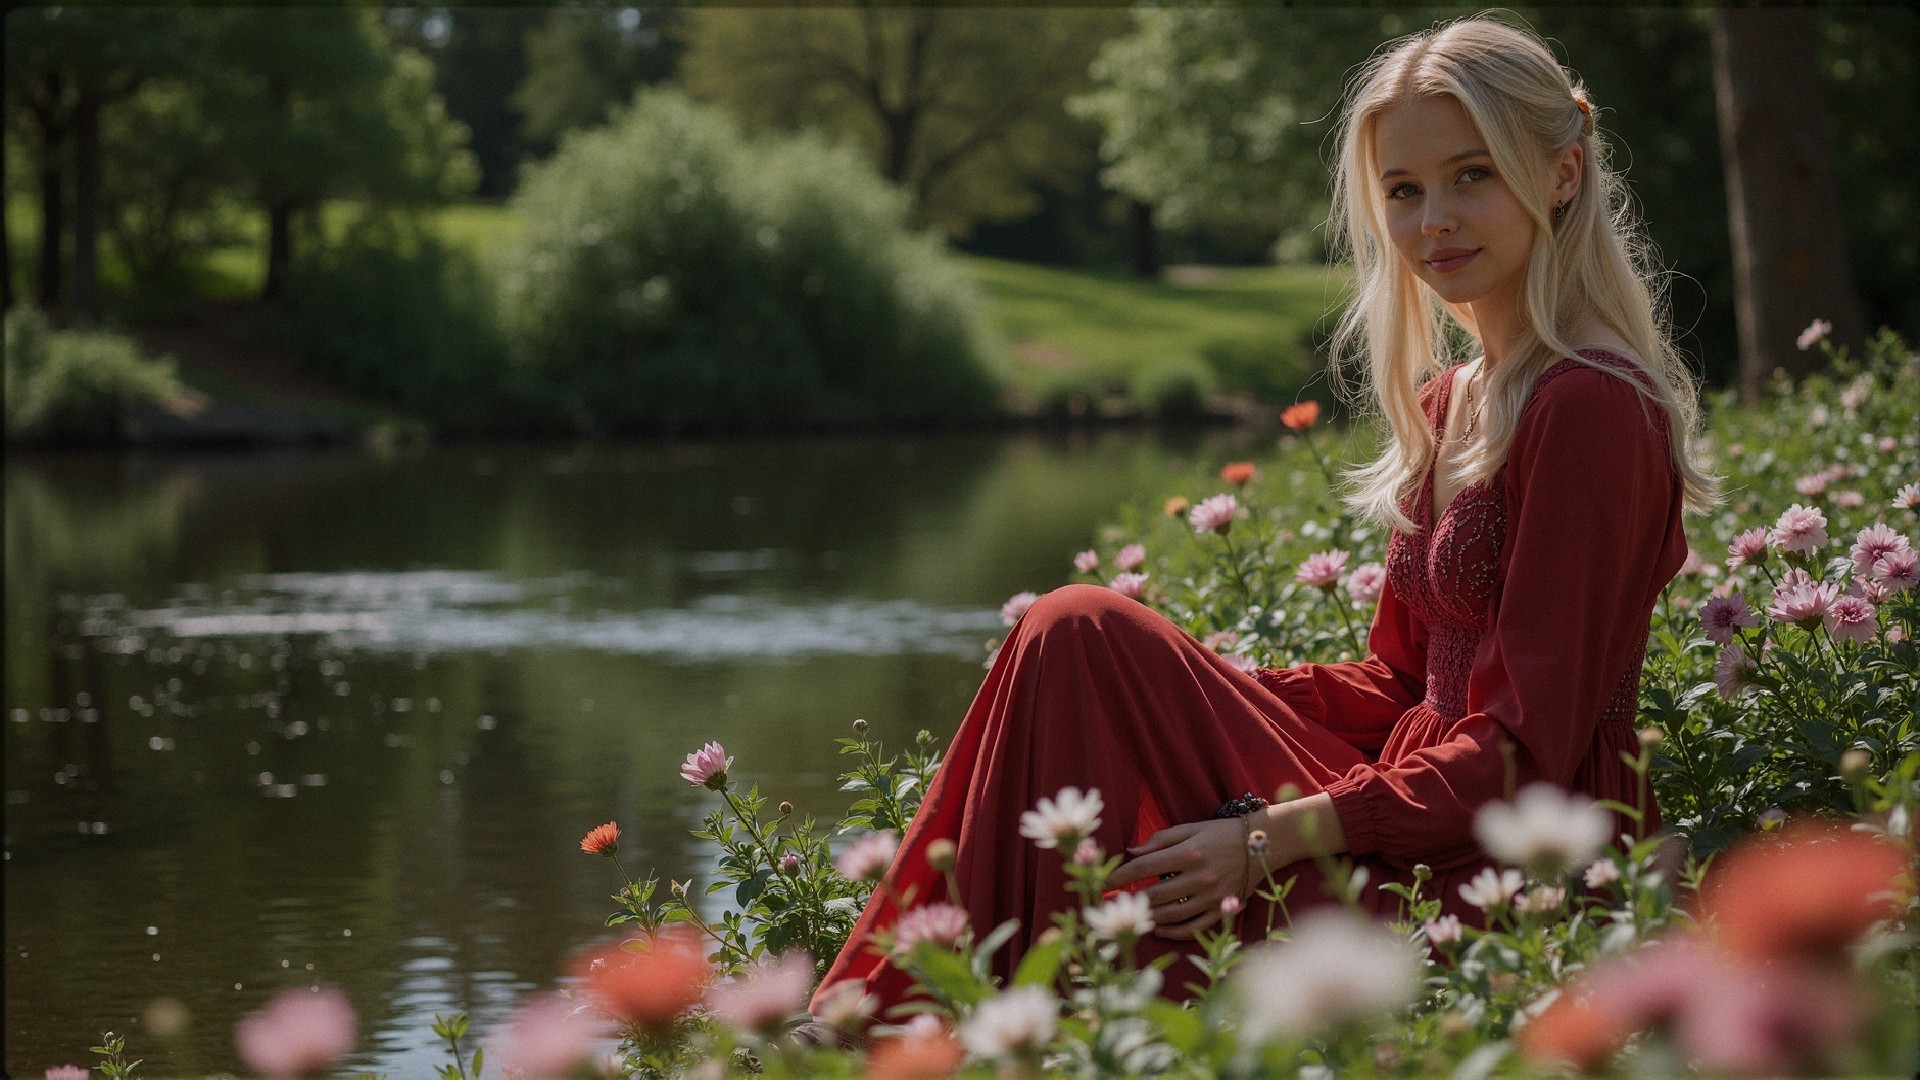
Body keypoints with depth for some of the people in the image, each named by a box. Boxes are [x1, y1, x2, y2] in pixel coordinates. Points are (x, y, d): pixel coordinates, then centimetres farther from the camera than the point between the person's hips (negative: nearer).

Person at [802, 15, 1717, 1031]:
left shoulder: (1590, 405, -14)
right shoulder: (1448, 402, 14)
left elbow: (1530, 747, -18)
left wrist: (1271, 838, -21)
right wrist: (1181, 696, 3)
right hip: (1420, 819, 8)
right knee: (1084, 635, -6)